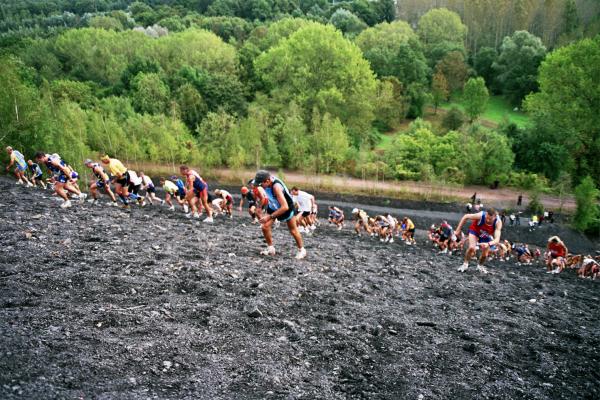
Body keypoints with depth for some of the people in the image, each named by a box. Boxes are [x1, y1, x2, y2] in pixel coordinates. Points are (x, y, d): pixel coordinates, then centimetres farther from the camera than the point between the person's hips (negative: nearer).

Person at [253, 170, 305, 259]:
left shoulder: (276, 187, -42)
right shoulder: (267, 179, -22)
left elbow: (285, 207, -46)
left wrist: (270, 217, -43)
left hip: (286, 208, -6)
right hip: (273, 206, 6)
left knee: (293, 231, 9)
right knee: (265, 227, -8)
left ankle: (301, 250, 28)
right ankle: (270, 249, 10)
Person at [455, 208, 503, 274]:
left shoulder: (498, 222, -35)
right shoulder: (481, 215, -39)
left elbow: (497, 239, -40)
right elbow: (465, 217, -23)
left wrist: (488, 244, -61)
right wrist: (458, 230, -20)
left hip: (486, 236, 2)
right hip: (475, 231, -2)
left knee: (485, 254, 5)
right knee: (472, 248, -25)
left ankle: (480, 265, 37)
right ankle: (465, 264, -2)